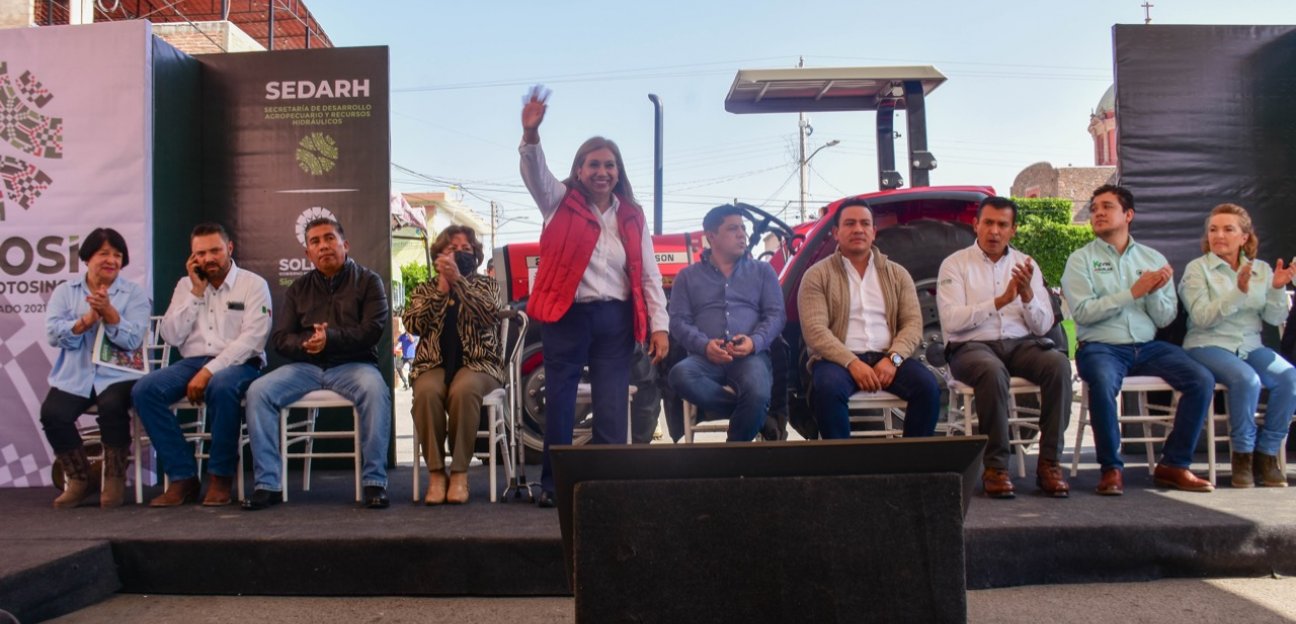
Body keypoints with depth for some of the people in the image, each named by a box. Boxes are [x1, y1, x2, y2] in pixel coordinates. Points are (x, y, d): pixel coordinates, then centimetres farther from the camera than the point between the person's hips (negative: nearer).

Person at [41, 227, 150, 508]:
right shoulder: (65, 291, 13)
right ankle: (78, 478, -2)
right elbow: (53, 334, -1)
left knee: (112, 407, -33)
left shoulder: (135, 294, 7)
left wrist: (108, 312, -19)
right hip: (74, 377, 2)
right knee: (51, 413, -25)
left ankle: (115, 479, -11)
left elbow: (132, 340, -6)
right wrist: (88, 319, -15)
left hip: (117, 375, -2)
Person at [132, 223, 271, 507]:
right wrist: (196, 292, -1)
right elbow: (171, 336, 6)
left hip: (238, 364, -4)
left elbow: (252, 339, -10)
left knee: (221, 386, -39)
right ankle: (183, 477, -16)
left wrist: (209, 371, -20)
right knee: (144, 390, -23)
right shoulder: (186, 286, 17)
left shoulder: (253, 284, 2)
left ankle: (221, 477, -20)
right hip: (192, 363, 5)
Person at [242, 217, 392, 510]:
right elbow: (279, 337, 9)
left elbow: (373, 330, -7)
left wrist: (330, 338, -22)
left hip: (352, 364, -3)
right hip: (305, 365, 4)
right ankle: (268, 484, -16)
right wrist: (305, 343, -14)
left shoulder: (368, 281, 6)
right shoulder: (299, 288, 17)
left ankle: (374, 481, -27)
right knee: (258, 391, -21)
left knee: (375, 390, -36)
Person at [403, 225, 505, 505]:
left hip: (477, 364, -1)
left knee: (464, 389, -36)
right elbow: (413, 324, -2)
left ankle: (460, 472, -26)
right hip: (434, 364, 1)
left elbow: (490, 314, -10)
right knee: (426, 391, -34)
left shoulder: (488, 285, 13)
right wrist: (441, 288, -6)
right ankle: (435, 472, -24)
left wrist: (458, 280, -14)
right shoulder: (424, 290, 18)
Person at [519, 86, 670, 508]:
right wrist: (531, 134, -36)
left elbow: (649, 275, 7)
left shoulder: (632, 216, 9)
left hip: (615, 320, 2)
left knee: (612, 409, 3)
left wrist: (659, 326, -1)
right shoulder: (561, 202, 3)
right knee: (559, 404, 3)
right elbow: (536, 173, -16)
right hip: (566, 316, -2)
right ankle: (552, 484, 15)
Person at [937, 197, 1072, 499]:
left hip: (1020, 344, 4)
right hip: (971, 347, -3)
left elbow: (1043, 326, 8)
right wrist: (1000, 301, -17)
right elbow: (951, 320, -11)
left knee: (1059, 364, -27)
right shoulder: (955, 264, 5)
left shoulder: (1025, 264, 15)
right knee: (993, 371, -37)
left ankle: (1049, 462, -19)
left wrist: (1027, 295, -11)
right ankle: (995, 466, -24)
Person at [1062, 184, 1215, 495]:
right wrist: (1133, 292, -12)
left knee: (1202, 380, -18)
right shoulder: (1081, 259, 4)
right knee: (1103, 383, -35)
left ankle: (1173, 464, -5)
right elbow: (1082, 312, -10)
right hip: (1100, 346, -4)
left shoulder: (1154, 258, 14)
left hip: (1148, 346, 4)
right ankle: (1111, 468, -17)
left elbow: (1166, 318, 8)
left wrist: (1155, 293, -11)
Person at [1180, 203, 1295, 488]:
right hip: (1208, 346, -4)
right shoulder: (1197, 269, 1)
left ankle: (1266, 453, -8)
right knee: (1247, 379, -33)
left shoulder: (1261, 269, 12)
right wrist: (1239, 292, -22)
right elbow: (1202, 317, -13)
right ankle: (1243, 453, -13)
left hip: (1250, 346, 4)